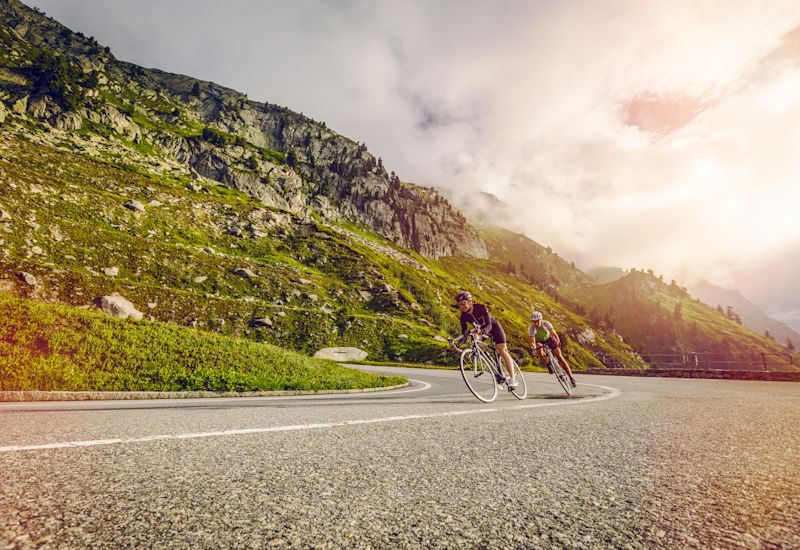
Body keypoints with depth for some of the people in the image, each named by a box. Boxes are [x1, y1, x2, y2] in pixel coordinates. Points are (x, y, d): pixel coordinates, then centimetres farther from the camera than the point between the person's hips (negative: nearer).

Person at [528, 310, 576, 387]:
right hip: (539, 342, 0)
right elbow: (532, 341, -38)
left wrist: (557, 340, -58)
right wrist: (533, 347, -59)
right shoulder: (531, 329, -29)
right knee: (540, 351, -34)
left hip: (548, 339, 0)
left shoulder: (546, 323, -28)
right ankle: (548, 364, -7)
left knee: (559, 356, -11)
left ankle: (571, 377, -4)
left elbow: (554, 333, -39)